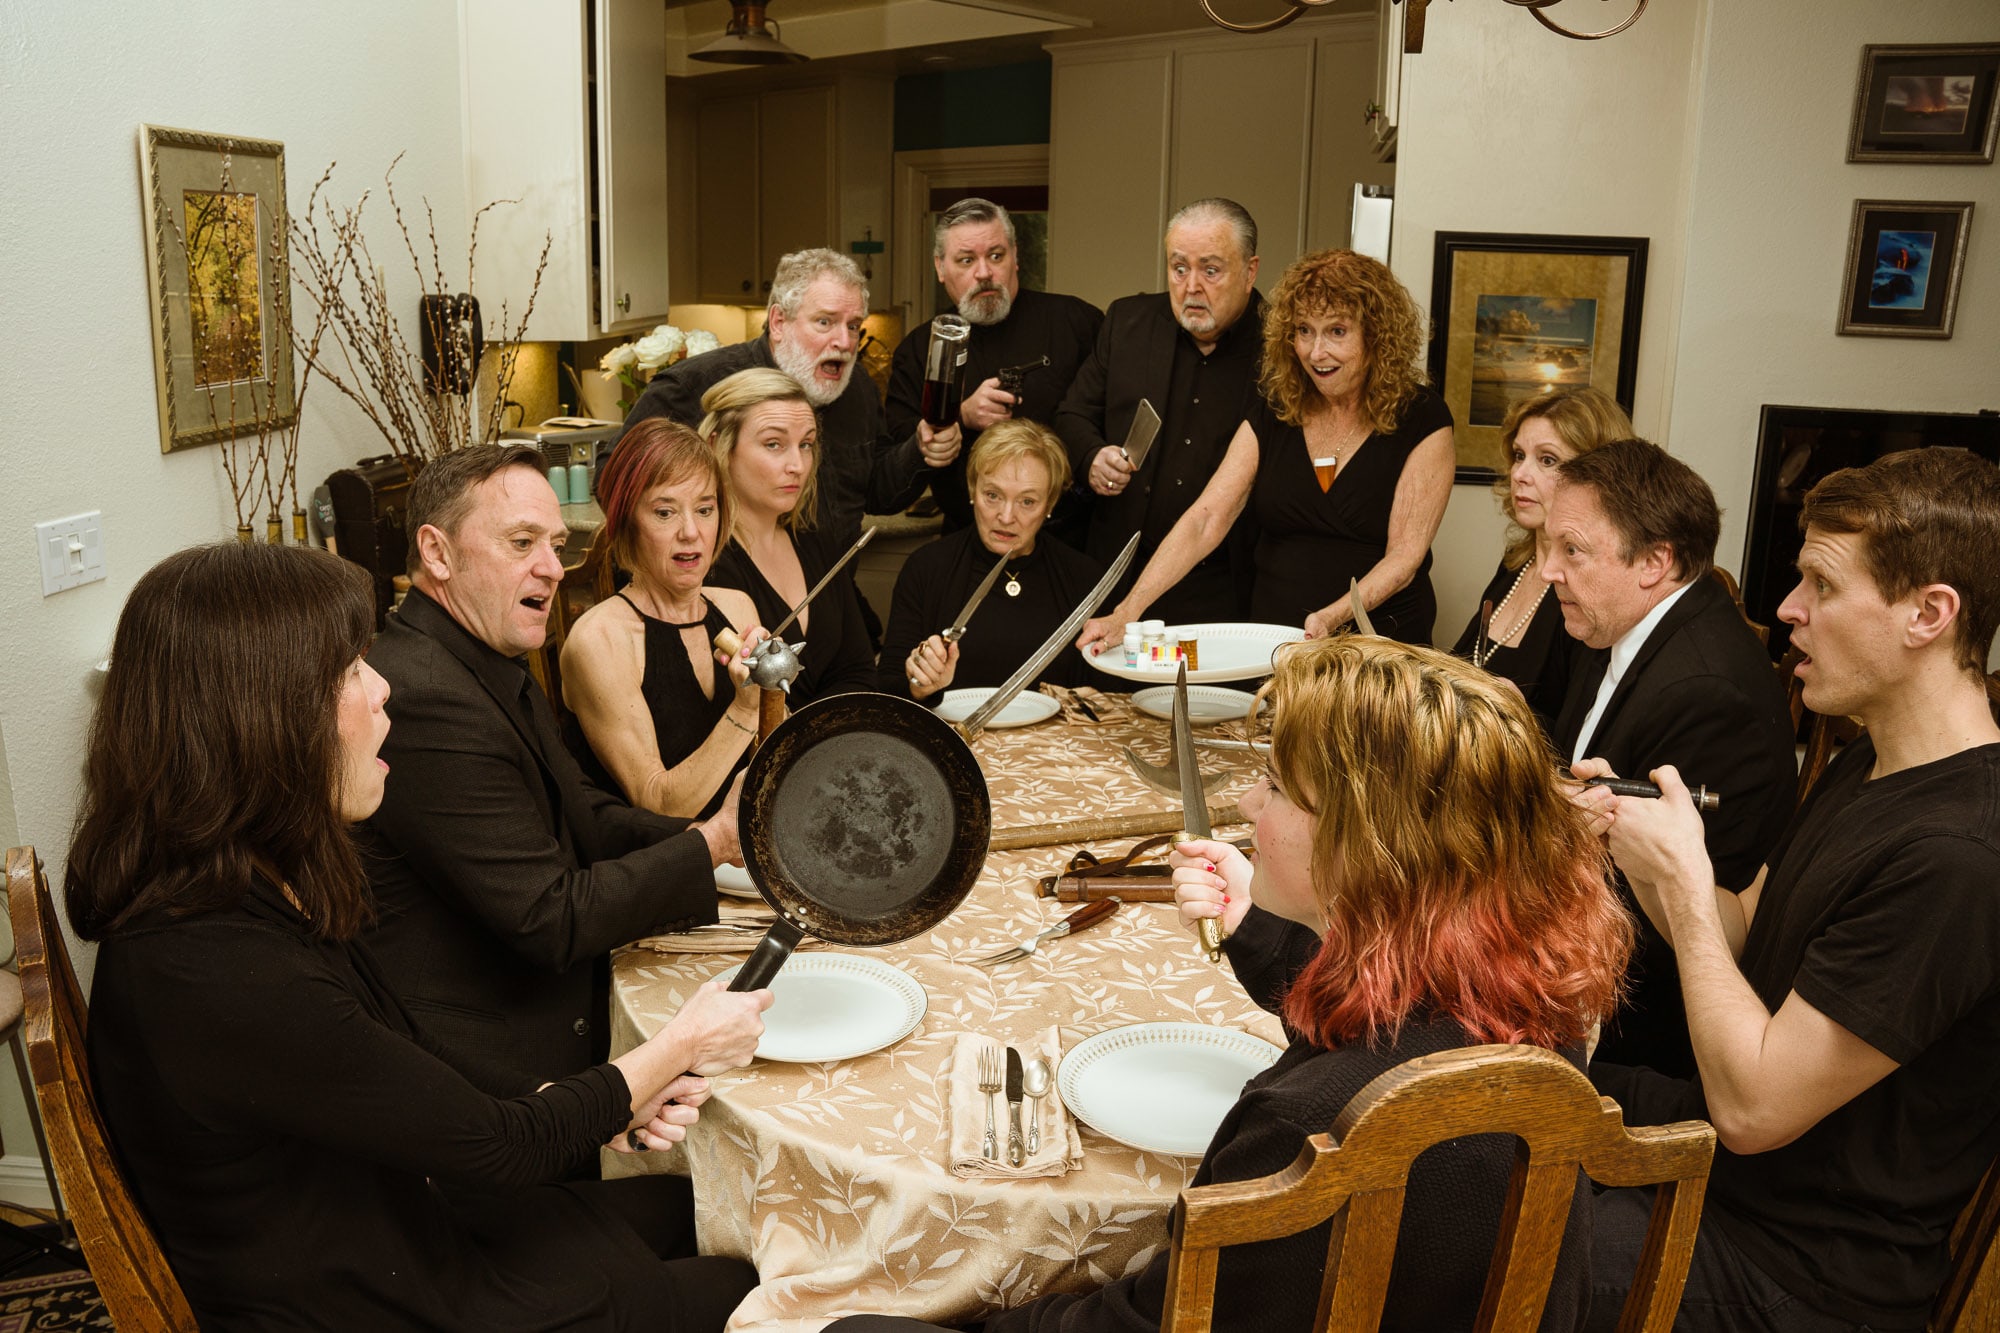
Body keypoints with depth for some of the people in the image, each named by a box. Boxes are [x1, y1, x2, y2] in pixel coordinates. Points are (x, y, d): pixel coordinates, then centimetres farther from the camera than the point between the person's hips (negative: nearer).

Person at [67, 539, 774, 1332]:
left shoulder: (252, 895, -5)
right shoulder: (226, 982, -34)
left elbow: (411, 1055, 6)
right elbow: (497, 1147, -22)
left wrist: (607, 1107, -4)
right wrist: (681, 1048, -8)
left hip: (391, 1244, 8)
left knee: (688, 1205, 19)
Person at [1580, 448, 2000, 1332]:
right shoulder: (1868, 768, 4)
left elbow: (1753, 1109, -26)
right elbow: (1742, 941, 10)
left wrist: (1684, 877, -20)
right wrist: (1630, 841, -8)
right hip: (1712, 1143, 9)